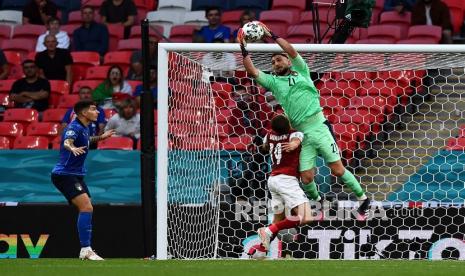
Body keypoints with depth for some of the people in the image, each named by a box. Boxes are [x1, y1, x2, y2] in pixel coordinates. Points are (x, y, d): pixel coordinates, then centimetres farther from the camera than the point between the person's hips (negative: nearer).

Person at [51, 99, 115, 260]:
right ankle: (85, 249, -24)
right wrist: (72, 148, -60)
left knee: (87, 209, 12)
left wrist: (100, 138, 30)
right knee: (86, 207, -21)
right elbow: (67, 141, -40)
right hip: (64, 174, -10)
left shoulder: (84, 128, 11)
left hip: (76, 175, 10)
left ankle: (86, 251, 17)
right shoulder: (74, 127, -18)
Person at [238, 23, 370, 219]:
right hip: (301, 134, 3)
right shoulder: (273, 81, 17)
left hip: (318, 127, -3)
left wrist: (271, 35, -3)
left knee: (337, 169, -9)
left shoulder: (300, 72, 11)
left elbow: (292, 51, -3)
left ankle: (362, 198, 3)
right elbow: (252, 72, 6)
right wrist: (244, 50, -1)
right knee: (306, 178, -3)